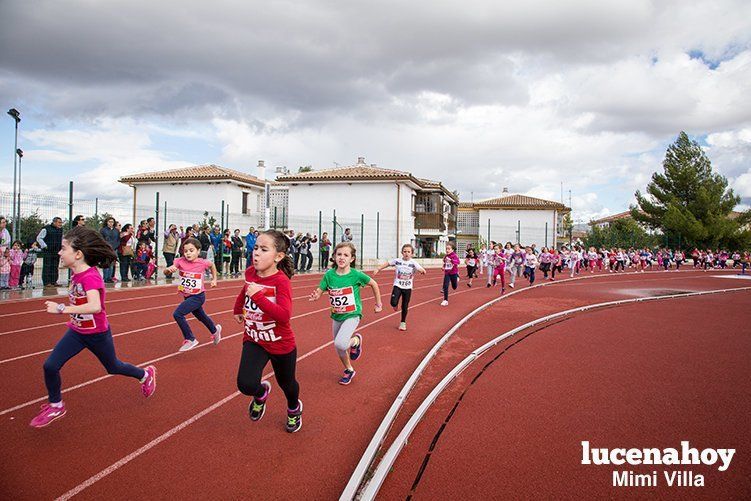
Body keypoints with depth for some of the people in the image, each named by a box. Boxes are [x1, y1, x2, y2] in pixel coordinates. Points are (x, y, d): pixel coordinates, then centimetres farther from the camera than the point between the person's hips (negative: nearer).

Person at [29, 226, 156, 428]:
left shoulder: (90, 277, -30)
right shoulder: (77, 273, -4)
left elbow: (95, 306, -46)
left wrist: (62, 309, -42)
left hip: (97, 334, -7)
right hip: (77, 331, 7)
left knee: (113, 367, 16)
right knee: (50, 366, -3)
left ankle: (146, 374, 43)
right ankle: (56, 406, 19)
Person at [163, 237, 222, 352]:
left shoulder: (202, 262, -17)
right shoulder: (180, 261, -13)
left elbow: (212, 265, 6)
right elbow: (166, 272, -23)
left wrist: (214, 279, 7)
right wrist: (168, 269, -44)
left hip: (198, 296, -5)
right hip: (187, 296, 5)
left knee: (177, 314, -20)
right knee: (201, 317, 25)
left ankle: (190, 339, -4)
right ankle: (215, 330, 54)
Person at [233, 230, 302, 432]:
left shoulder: (281, 281, -26)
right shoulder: (250, 272, -8)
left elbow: (284, 315, -37)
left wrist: (259, 296, -41)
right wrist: (238, 309, 29)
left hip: (281, 345, -3)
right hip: (254, 340, 4)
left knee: (286, 383, 20)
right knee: (246, 384, -17)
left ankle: (294, 409, 55)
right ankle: (261, 392, 22)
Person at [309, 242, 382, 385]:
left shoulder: (356, 274, -16)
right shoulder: (329, 274, -9)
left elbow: (374, 284, -1)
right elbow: (318, 292, -7)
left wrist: (378, 304, 5)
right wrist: (315, 296, -31)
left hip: (352, 315, -4)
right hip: (336, 316, 4)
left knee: (340, 344, -25)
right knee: (338, 348, 15)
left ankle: (356, 340, 9)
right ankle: (349, 370, 42)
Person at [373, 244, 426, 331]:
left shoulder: (414, 263, -10)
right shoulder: (397, 261, -6)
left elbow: (421, 270, -20)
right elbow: (387, 264, 7)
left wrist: (422, 270, -43)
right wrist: (378, 269, 5)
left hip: (408, 287, 0)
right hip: (397, 285, 0)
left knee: (405, 306, 8)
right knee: (393, 303, -17)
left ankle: (403, 323, 30)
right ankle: (396, 305, 23)